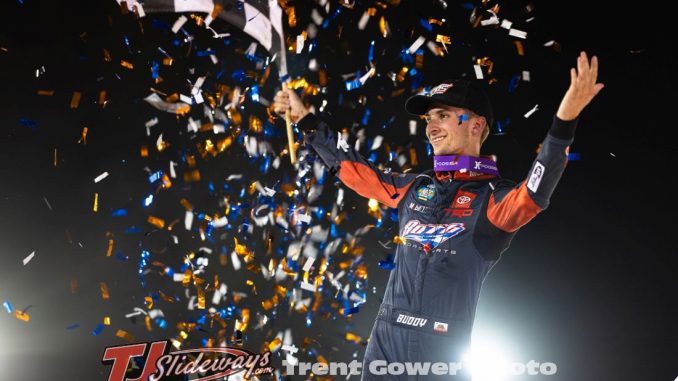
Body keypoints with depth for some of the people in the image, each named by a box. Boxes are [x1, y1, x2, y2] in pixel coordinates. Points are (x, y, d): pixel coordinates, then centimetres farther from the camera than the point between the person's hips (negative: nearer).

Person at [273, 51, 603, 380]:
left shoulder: (492, 196, -5)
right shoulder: (414, 188, 12)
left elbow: (533, 195, -26)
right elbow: (352, 168, 24)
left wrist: (565, 119, -39)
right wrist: (306, 120, 27)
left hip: (443, 353, -5)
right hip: (384, 342, 5)